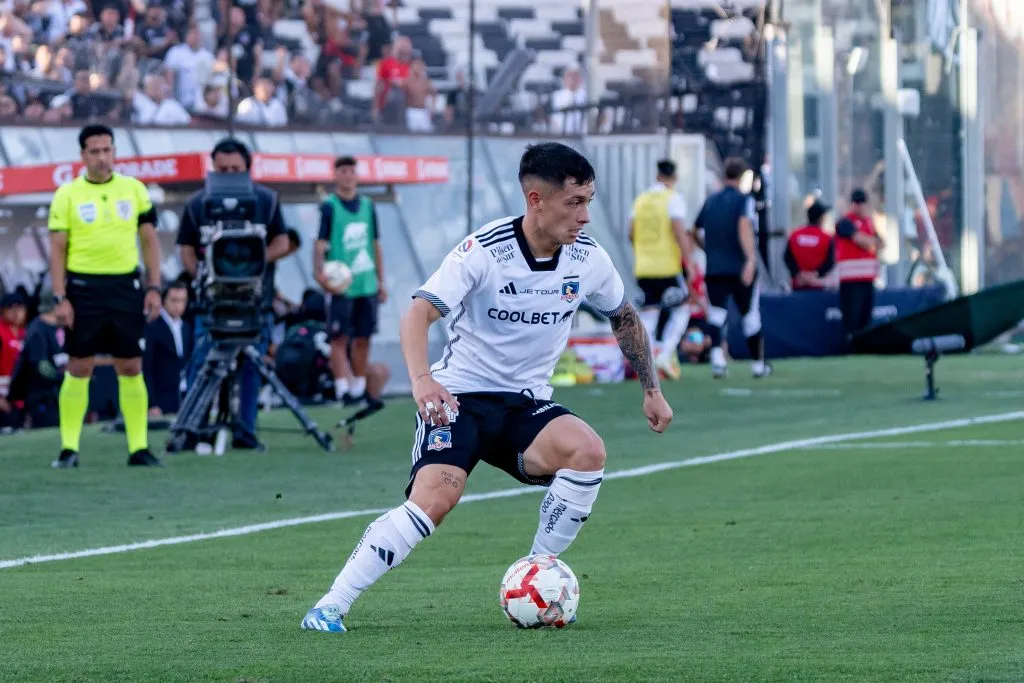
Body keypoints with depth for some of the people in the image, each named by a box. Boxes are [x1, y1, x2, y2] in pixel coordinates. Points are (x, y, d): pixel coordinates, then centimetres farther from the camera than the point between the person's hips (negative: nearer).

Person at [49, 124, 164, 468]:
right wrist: (60, 298, -7)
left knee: (131, 368, 3)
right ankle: (69, 447, 4)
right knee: (79, 368, -1)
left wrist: (153, 288, 4)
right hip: (83, 288, -2)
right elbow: (57, 249, 0)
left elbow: (149, 240, 11)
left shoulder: (134, 189, 7)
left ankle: (139, 447, 7)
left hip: (126, 286, 2)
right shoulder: (67, 195, 1)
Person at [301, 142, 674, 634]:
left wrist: (651, 391, 16)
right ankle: (331, 606, -19)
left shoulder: (586, 257, -2)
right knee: (436, 498, -28)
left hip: (526, 406, 5)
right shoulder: (484, 250, -17)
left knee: (588, 451, -26)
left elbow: (624, 316, 18)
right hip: (459, 397, -5)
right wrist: (421, 379, -42)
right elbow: (418, 314, -24)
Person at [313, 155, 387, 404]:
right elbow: (320, 244, -10)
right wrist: (320, 274, -25)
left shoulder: (368, 206, 11)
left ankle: (359, 387, 16)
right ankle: (342, 387, -5)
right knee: (340, 337, -4)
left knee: (363, 338, 8)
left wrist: (381, 281, 13)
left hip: (367, 285, 5)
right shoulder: (329, 207, -4)